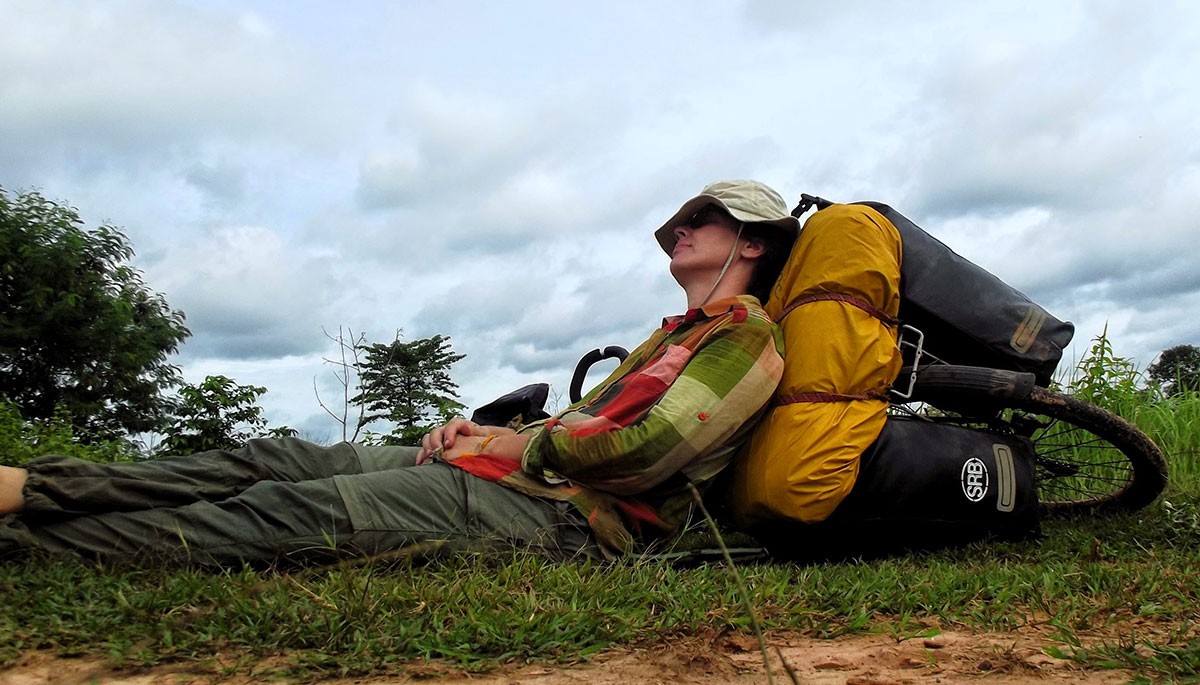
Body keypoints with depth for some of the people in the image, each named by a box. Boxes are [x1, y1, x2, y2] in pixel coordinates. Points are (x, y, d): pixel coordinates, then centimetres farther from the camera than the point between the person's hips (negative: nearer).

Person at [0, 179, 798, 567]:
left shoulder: (747, 339, -3)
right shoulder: (673, 336, 29)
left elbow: (645, 451, -17)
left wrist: (519, 445, -7)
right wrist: (488, 430, 8)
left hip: (565, 512, -9)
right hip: (508, 466, 9)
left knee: (296, 510, -19)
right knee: (283, 458, -4)